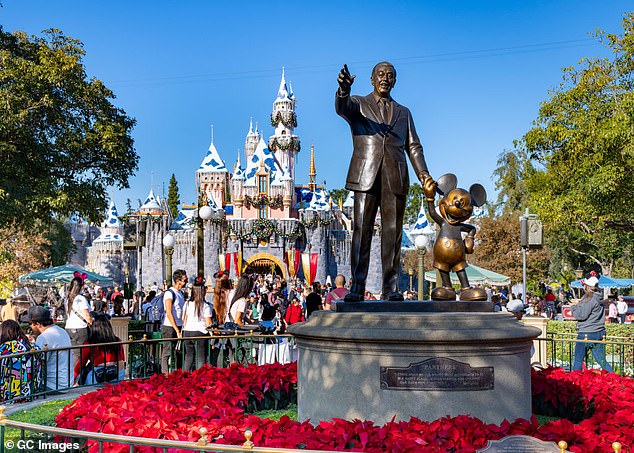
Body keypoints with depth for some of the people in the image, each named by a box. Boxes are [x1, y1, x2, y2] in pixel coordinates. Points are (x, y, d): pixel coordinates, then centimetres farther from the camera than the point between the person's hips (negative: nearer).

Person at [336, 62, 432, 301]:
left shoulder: (403, 112, 24)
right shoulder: (358, 104, 14)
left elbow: (413, 146, 17)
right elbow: (341, 108, -10)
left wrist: (422, 172, 0)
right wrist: (344, 89, -33)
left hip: (395, 178, 3)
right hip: (366, 176, -2)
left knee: (393, 232, -1)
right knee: (361, 230, -7)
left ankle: (391, 288, 2)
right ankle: (357, 288, -6)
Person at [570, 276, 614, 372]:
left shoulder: (590, 299, -15)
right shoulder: (598, 298, 11)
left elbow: (581, 315, -16)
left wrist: (574, 306, 0)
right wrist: (579, 304, 12)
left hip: (587, 334, -8)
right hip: (599, 334, 8)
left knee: (578, 360, 3)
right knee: (601, 360, 12)